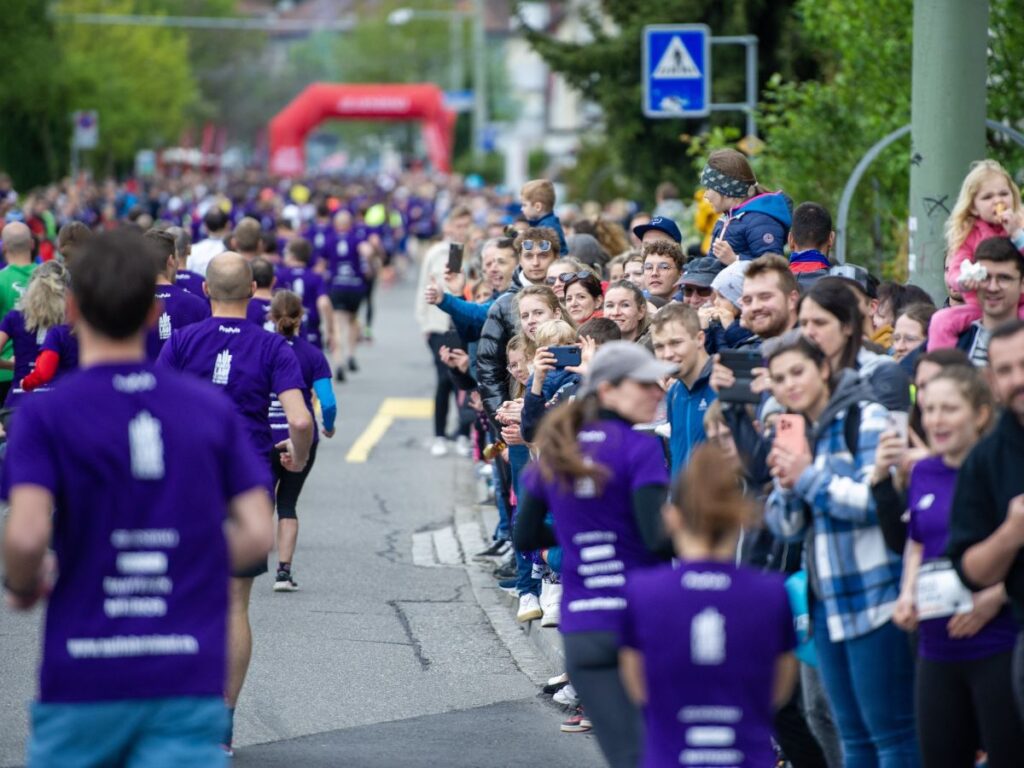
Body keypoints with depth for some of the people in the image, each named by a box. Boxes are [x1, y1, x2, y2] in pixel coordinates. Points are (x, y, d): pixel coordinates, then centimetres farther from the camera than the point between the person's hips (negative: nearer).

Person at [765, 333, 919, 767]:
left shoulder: (867, 419, -8)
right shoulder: (796, 435, 14)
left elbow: (880, 501, -17)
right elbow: (786, 528, 14)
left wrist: (810, 477, -13)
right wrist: (786, 485, -6)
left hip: (875, 597, -8)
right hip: (828, 602, 8)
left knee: (890, 731, -7)